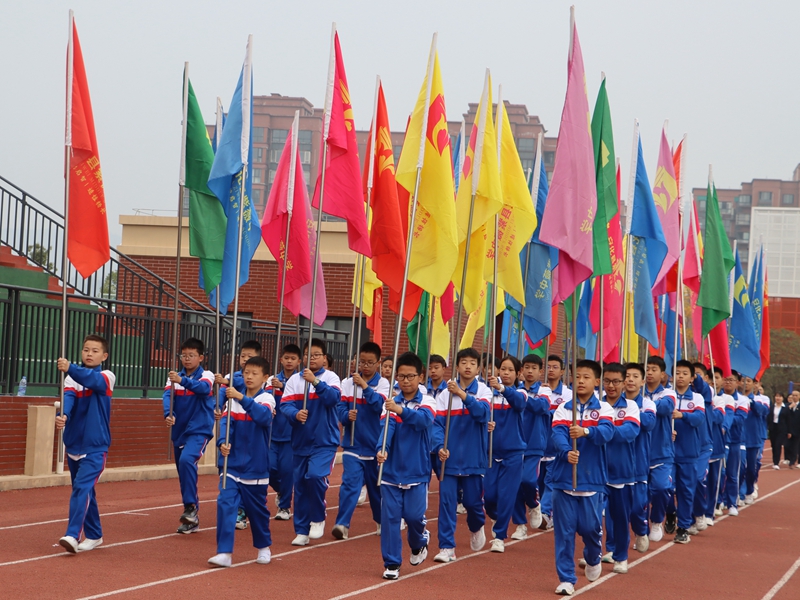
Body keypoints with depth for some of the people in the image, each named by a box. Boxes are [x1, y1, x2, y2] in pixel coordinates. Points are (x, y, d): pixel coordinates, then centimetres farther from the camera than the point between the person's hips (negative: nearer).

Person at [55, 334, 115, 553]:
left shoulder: (107, 377, -6)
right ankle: (94, 535, 25)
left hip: (95, 447, -5)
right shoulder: (72, 378, 2)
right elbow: (68, 397, -16)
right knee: (85, 491, 13)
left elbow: (92, 380, -28)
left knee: (82, 488, -19)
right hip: (73, 444, 5)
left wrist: (70, 368, -46)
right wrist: (62, 416, -38)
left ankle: (73, 535, -25)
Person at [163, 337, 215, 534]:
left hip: (199, 431, -5)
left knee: (187, 460, -30)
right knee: (184, 474, 10)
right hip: (179, 431, 5)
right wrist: (168, 414, -31)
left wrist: (182, 381, -45)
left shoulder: (206, 375, -6)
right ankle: (192, 520, 21)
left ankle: (191, 507, -24)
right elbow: (167, 395, -11)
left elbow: (203, 387, -28)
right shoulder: (174, 376, 5)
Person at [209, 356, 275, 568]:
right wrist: (223, 442, -27)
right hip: (232, 463, 2)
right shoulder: (233, 398, 2)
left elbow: (263, 416, -29)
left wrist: (242, 398, -41)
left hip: (255, 466, -2)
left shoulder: (266, 399, -8)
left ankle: (264, 547, 34)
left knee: (257, 508, 11)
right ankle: (225, 552, -12)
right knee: (225, 504, -12)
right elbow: (226, 422, -8)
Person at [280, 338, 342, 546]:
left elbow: (334, 398, -19)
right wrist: (295, 414, -26)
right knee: (300, 484, 6)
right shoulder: (294, 379, 3)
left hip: (325, 441, -3)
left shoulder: (330, 377, -2)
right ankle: (302, 531, 17)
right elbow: (285, 405, -6)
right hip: (300, 441, 3)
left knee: (315, 476, -22)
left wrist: (315, 381, -29)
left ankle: (318, 519, 1)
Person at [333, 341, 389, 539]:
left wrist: (364, 386, -30)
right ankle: (342, 524, -14)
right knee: (350, 483, -13)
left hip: (375, 444, 0)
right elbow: (340, 407, -2)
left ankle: (381, 520, 32)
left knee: (376, 484, 13)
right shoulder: (348, 382, 1)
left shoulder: (383, 383, -2)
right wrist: (347, 415, -24)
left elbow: (379, 404, -19)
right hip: (352, 444, 0)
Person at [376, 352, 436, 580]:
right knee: (389, 516, 0)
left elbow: (425, 419, -24)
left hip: (417, 471, -1)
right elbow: (387, 428, -13)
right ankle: (391, 563, 12)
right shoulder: (391, 403, 1)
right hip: (391, 470, 1)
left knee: (413, 515, -3)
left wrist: (401, 410, -42)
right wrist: (381, 448, -33)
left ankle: (419, 542, 31)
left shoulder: (427, 401, -3)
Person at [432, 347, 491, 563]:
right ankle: (446, 547, 3)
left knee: (473, 501, 9)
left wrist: (462, 394, -36)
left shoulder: (483, 391, -3)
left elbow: (482, 413, -22)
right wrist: (440, 446, -20)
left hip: (473, 458, 0)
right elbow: (438, 423, -3)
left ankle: (476, 527, 41)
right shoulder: (446, 393, -1)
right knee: (446, 501, -3)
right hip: (449, 457, 0)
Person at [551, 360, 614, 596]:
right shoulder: (563, 409, 3)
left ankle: (593, 558, 35)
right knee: (564, 530, 1)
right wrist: (567, 452, -34)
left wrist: (586, 431, -39)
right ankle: (566, 578, 10)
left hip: (592, 479, -1)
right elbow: (558, 435, -13)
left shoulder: (604, 408, 0)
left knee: (590, 526, 3)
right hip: (564, 478, 1)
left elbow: (606, 432, -19)